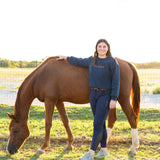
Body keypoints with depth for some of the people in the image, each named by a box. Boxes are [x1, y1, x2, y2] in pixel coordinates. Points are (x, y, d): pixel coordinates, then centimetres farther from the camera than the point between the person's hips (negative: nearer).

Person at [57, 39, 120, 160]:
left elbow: (116, 82, -10)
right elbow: (79, 62, 30)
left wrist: (113, 99, -16)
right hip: (93, 94, 6)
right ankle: (104, 149, 21)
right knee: (100, 123, 12)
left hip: (105, 95, -6)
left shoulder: (112, 62, -8)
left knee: (98, 124, -8)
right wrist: (67, 58, 39)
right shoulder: (92, 60, 10)